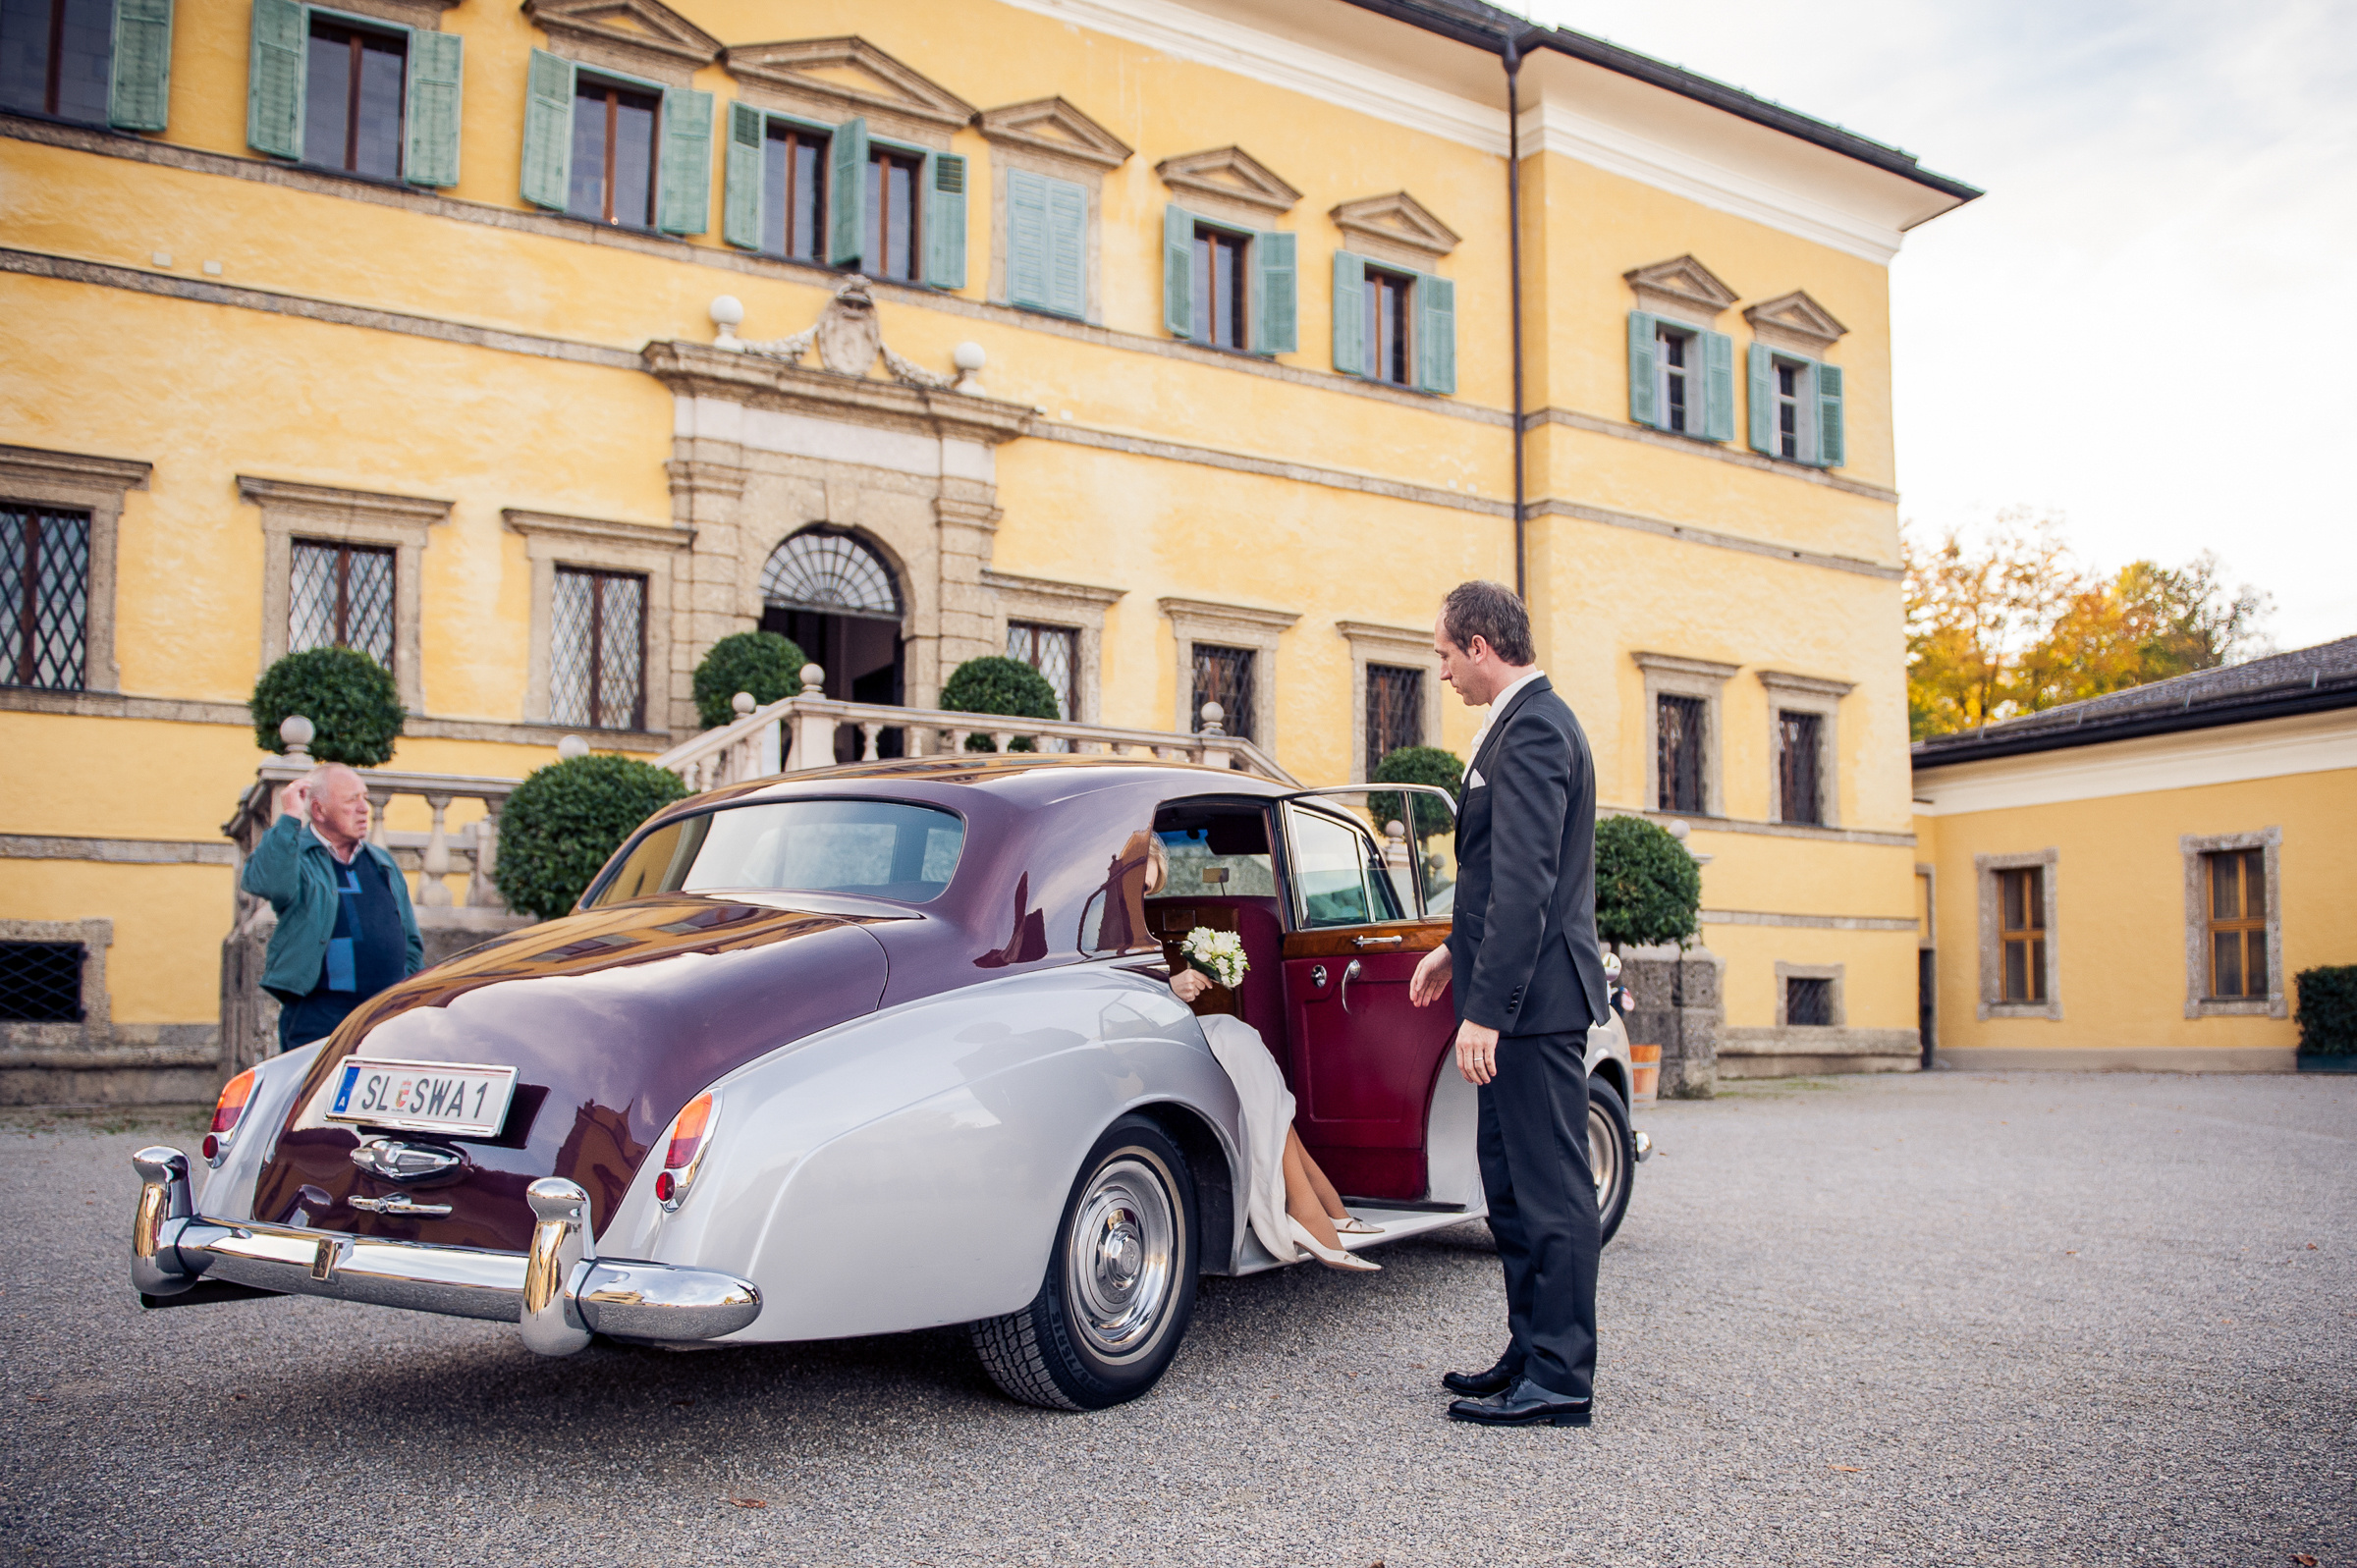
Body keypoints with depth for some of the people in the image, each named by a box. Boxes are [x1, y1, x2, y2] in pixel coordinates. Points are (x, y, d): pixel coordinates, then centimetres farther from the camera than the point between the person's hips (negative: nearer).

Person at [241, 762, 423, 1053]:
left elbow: (411, 942, 23)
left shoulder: (382, 862, 19)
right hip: (319, 1015, -5)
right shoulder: (294, 855, 1)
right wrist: (289, 818, -19)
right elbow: (267, 882, -26)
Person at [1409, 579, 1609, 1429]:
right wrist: (1456, 949, 24)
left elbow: (1527, 883, -24)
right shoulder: (1529, 721, 17)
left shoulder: (1531, 730, -17)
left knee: (1551, 1186, -4)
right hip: (1523, 992, 11)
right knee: (1508, 1176, 16)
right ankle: (1530, 1353, 25)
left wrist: (1487, 1010, -25)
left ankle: (1560, 1381, 4)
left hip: (1535, 996, -11)